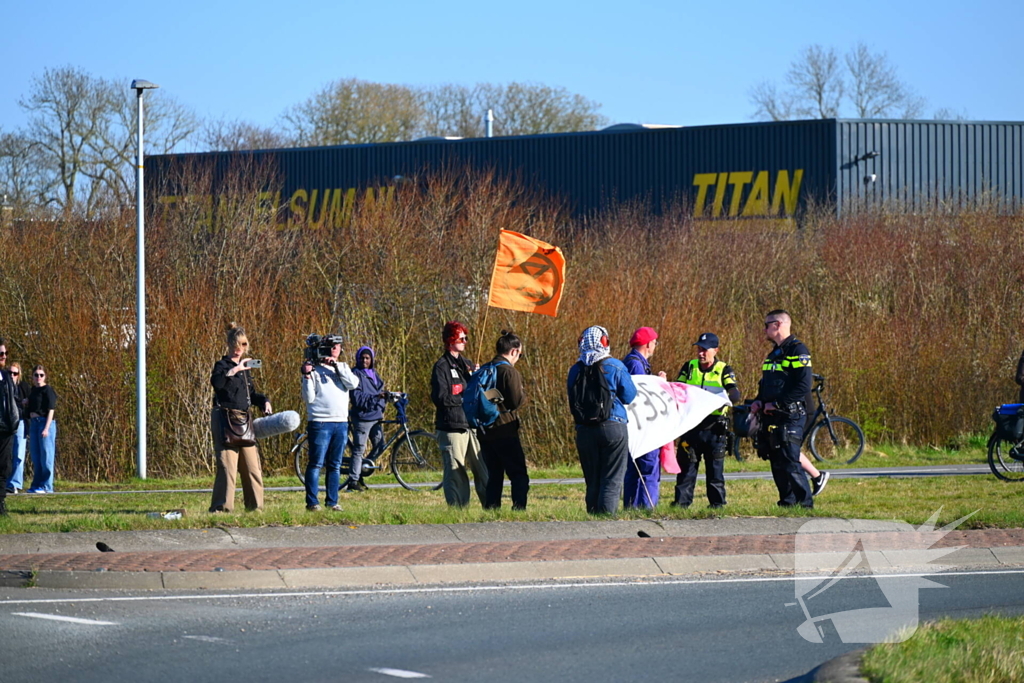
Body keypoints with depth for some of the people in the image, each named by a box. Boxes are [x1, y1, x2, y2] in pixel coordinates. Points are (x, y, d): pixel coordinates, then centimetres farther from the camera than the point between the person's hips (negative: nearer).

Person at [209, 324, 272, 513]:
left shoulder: (245, 367, 20)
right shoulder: (222, 365, -3)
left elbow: (252, 394, 30)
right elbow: (216, 382, -26)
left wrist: (264, 402, 12)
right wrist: (234, 370, -30)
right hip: (225, 418, -8)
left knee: (252, 465, 7)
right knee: (227, 464, -11)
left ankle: (254, 504, 15)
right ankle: (221, 506, -11)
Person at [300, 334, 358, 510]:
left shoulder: (343, 368, 15)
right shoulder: (315, 370, 2)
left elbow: (353, 384, -4)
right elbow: (308, 398, -3)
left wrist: (336, 366, -7)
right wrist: (307, 376, -14)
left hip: (341, 423, 4)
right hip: (320, 423, -4)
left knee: (335, 466, 8)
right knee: (316, 464, -6)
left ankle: (332, 501, 12)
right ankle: (312, 502, -5)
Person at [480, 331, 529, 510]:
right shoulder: (510, 372, -11)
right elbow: (517, 401, -13)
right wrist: (524, 395, 5)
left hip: (485, 433, 7)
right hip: (505, 431, -7)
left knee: (494, 475, 13)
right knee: (518, 475, -3)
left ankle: (490, 508, 8)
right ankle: (519, 508, -12)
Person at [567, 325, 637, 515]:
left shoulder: (575, 370, 5)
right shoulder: (615, 366, -6)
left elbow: (572, 400, 11)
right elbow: (629, 396, -1)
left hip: (584, 431, 3)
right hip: (613, 427, -3)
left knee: (592, 480, 11)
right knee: (612, 479, -1)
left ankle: (593, 515, 9)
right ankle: (607, 514, -11)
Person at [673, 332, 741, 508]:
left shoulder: (724, 370, 3)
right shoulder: (689, 368, 11)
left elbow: (735, 395, -10)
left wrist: (727, 397, -32)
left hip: (714, 427, -2)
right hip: (691, 426, 2)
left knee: (715, 467, 2)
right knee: (686, 466, 1)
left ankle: (717, 503, 8)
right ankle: (681, 500, 4)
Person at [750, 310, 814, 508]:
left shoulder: (797, 350, -10)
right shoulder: (774, 353, 19)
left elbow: (803, 387, -18)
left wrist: (777, 404, -19)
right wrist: (759, 401, 8)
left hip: (790, 416, -9)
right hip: (771, 417, 9)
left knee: (789, 462, -13)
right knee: (777, 463, 8)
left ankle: (805, 503, -10)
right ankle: (787, 501, 14)